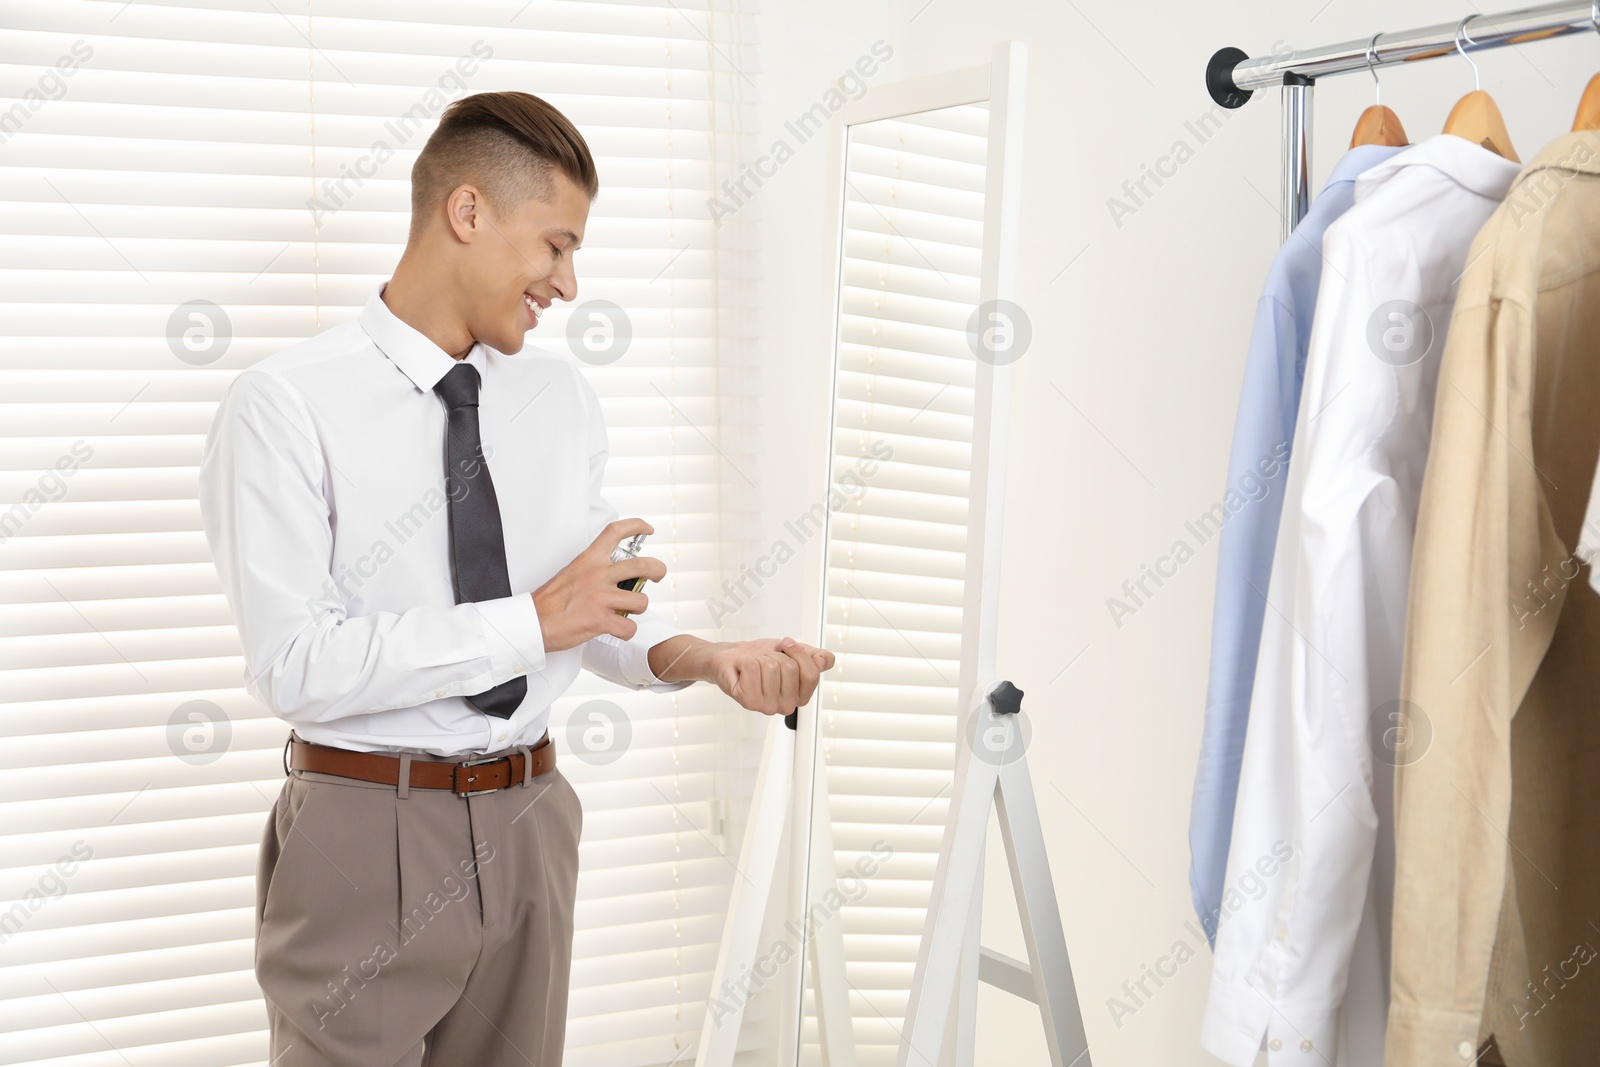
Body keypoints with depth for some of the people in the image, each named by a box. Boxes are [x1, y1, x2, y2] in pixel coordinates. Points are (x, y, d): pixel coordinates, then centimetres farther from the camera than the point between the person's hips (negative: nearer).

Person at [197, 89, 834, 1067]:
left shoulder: (566, 399, 5)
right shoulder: (284, 406, -12)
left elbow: (592, 609, 7)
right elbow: (293, 665, -20)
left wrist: (682, 654, -15)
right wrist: (531, 622, -21)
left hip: (530, 825, 5)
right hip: (366, 832, -5)